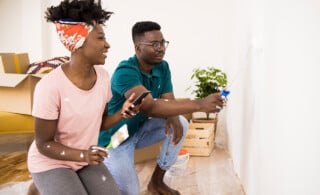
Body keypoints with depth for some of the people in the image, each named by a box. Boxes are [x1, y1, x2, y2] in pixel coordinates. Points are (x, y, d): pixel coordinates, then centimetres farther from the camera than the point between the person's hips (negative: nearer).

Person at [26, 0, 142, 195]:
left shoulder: (103, 77, -9)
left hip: (85, 159, 7)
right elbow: (44, 144, -19)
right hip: (50, 162, -6)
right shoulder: (50, 86, -28)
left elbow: (100, 123, 3)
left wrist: (123, 113, -17)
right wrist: (83, 155, -34)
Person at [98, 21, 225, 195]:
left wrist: (173, 118, -32)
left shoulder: (163, 67, -5)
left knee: (180, 124, -14)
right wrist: (199, 104, -49)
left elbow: (168, 101, -6)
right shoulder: (125, 72, -30)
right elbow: (149, 106, -44)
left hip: (139, 130, 7)